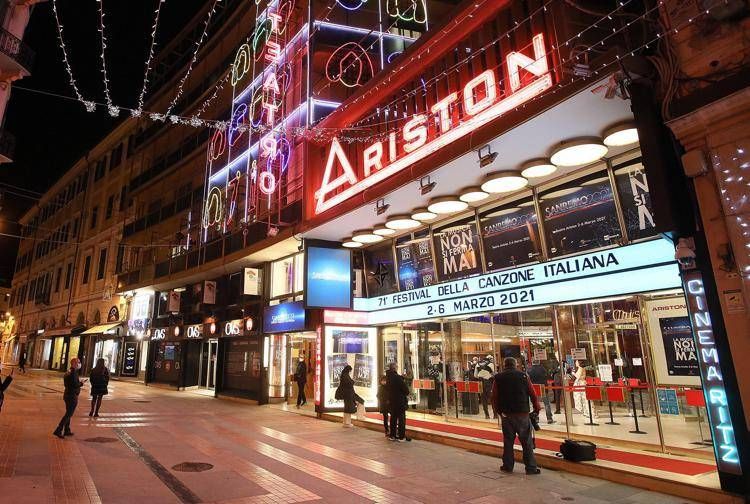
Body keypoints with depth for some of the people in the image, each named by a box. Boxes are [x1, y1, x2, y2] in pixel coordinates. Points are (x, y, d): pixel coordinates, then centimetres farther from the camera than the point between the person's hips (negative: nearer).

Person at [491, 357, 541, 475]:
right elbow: (533, 395, -3)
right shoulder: (523, 376, -2)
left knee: (508, 441, 11)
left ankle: (508, 466, 16)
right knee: (527, 441, 7)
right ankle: (531, 467, 9)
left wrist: (499, 411, 9)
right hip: (523, 414, -1)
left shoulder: (498, 378, 1)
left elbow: (494, 398, -1)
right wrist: (536, 409, 9)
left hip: (506, 415, 1)